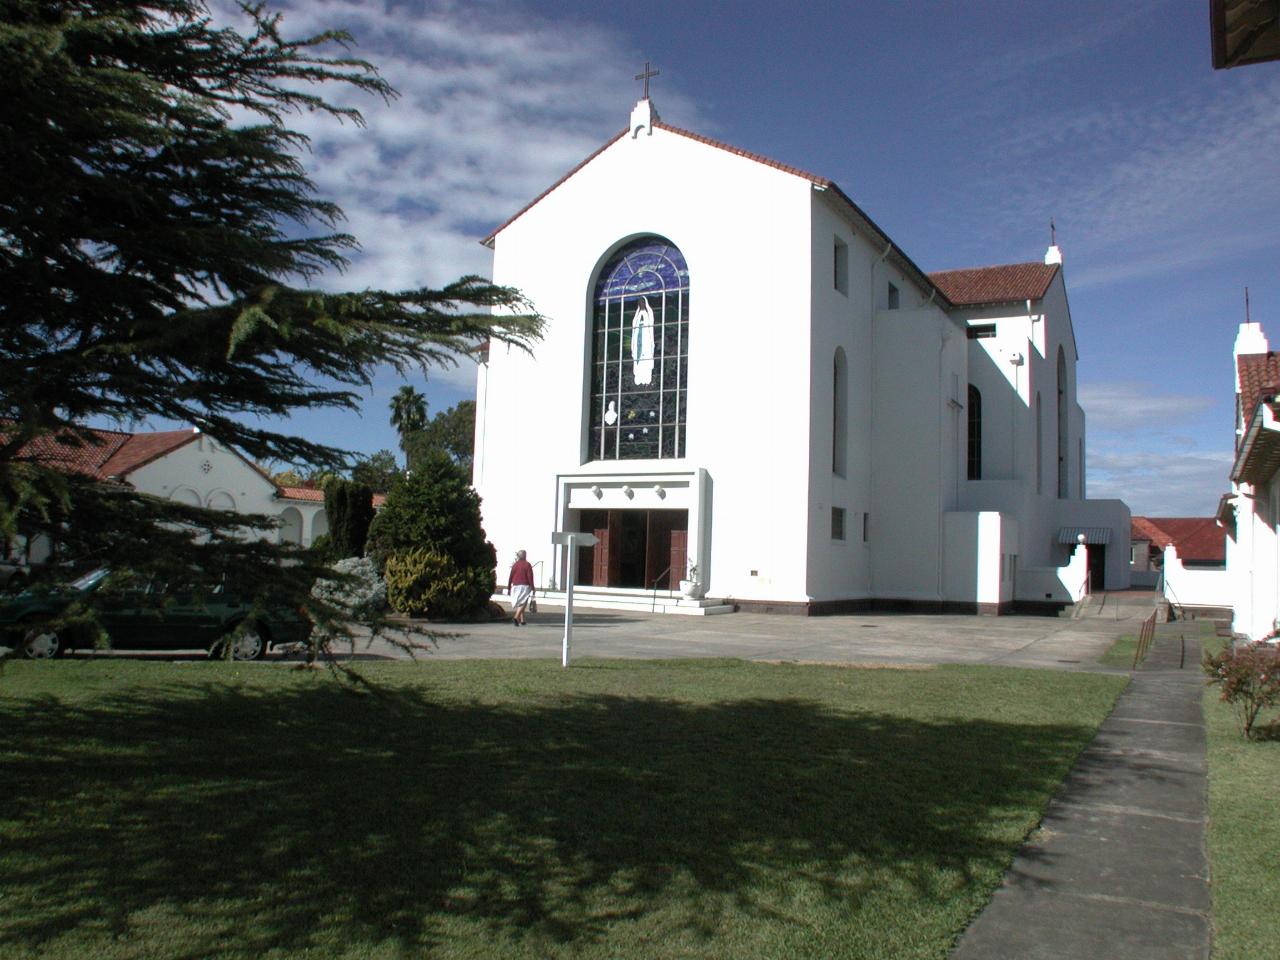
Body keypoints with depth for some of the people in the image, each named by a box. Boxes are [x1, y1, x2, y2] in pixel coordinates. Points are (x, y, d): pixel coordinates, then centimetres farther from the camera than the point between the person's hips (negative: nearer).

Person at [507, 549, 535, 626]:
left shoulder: (515, 565, 6)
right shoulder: (527, 564, -4)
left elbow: (510, 577, 5)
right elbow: (530, 577, -9)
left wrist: (509, 588, 11)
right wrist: (532, 588, -5)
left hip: (516, 586, 4)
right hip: (525, 586, -4)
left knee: (519, 604, 14)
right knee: (523, 603, -7)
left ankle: (522, 620, 16)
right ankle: (516, 617, -26)